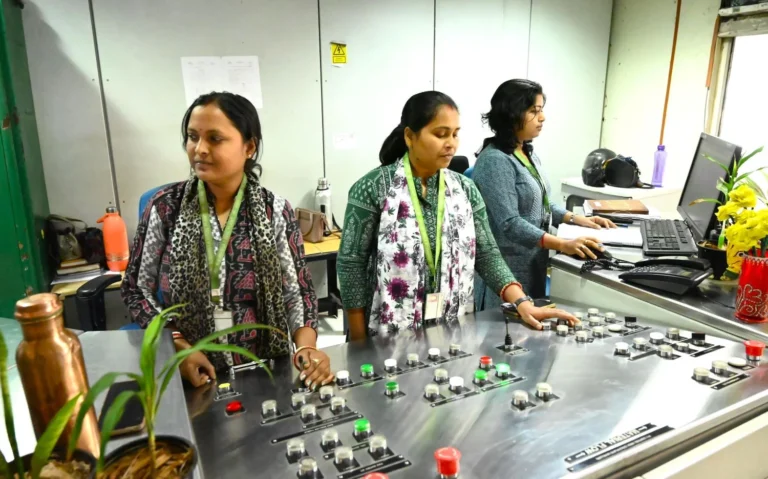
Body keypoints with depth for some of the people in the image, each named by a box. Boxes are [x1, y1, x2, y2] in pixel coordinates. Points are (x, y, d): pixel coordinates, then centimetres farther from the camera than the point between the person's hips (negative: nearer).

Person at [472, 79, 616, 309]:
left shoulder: (528, 154, 9)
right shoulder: (495, 161, -19)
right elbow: (510, 224, -25)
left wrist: (578, 219, 7)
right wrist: (563, 245, -31)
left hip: (533, 264, 9)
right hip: (507, 270, -9)